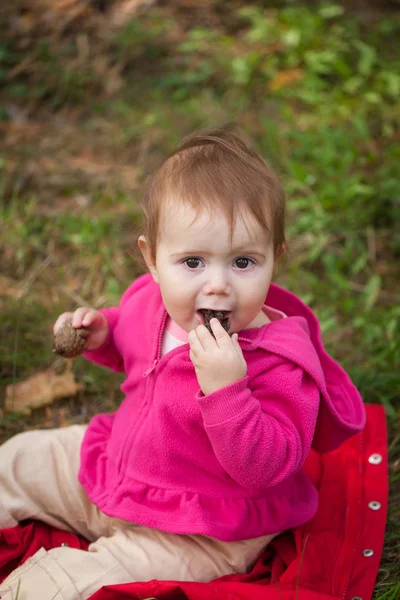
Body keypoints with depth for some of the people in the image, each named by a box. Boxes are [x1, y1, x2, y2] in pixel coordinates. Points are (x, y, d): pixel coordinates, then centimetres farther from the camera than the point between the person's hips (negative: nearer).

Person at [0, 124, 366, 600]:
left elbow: (265, 469, -36)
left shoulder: (279, 363, -30)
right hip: (115, 472, 7)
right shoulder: (153, 300, -8)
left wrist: (225, 389, -48)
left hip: (197, 537, -7)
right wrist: (100, 330, -5)